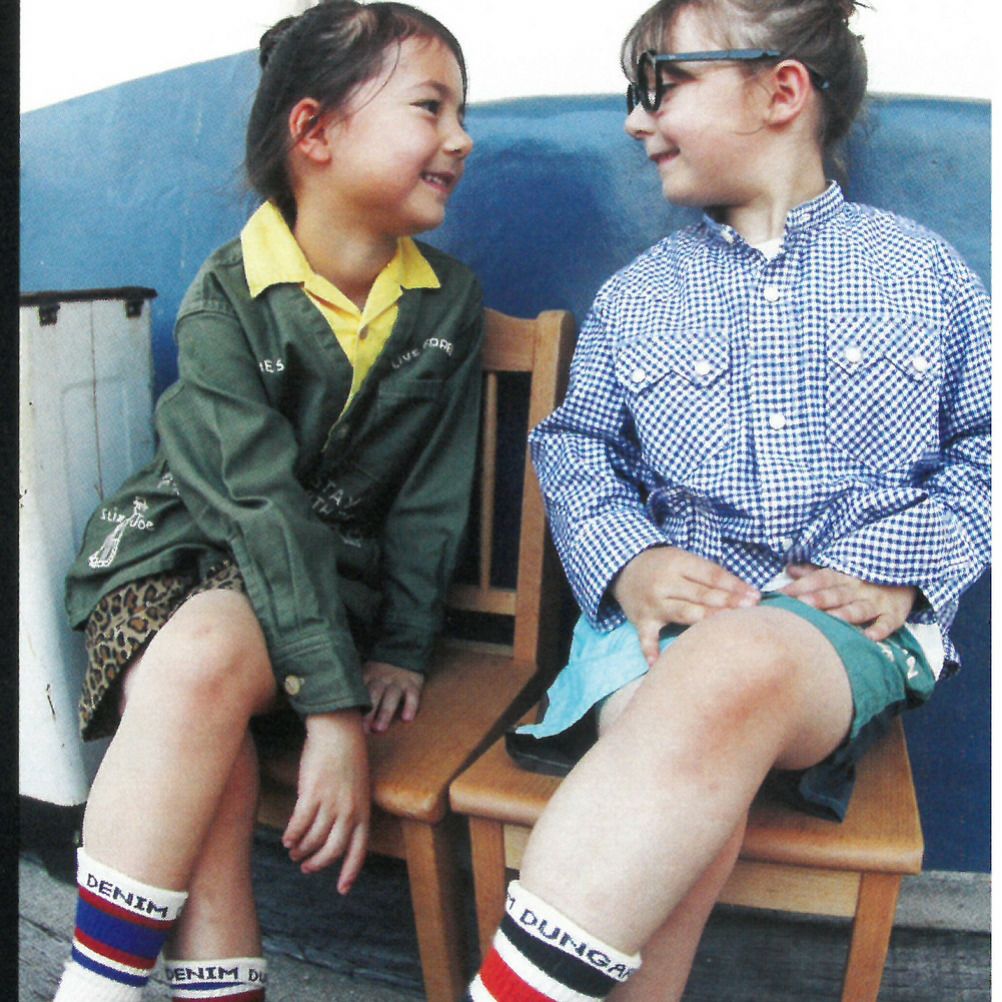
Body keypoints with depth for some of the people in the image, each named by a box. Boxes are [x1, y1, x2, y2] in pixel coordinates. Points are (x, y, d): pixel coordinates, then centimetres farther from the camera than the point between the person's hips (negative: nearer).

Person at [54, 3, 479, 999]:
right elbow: (259, 503, -22)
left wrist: (399, 650, -7)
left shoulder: (448, 300, 0)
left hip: (330, 570, 1)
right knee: (191, 686, -33)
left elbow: (431, 496, 2)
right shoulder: (226, 296, -12)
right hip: (179, 544, -1)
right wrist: (333, 706, -28)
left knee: (206, 654, -31)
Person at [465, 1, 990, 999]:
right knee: (690, 810, -33)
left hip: (854, 619, -1)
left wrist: (902, 569, -5)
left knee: (730, 666, -38)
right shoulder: (634, 296, 17)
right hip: (672, 602, 2)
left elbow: (981, 450, 13)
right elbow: (575, 450, 16)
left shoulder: (921, 270, 12)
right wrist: (626, 561, -5)